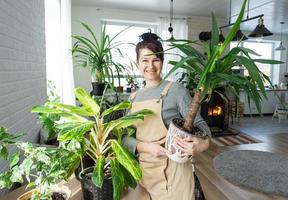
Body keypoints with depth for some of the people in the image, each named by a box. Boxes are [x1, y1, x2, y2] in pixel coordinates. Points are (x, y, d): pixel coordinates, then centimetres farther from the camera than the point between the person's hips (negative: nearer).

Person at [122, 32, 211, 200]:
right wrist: (145, 147, -16)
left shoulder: (176, 90, -9)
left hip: (171, 171, -4)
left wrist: (205, 142, -30)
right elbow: (125, 135, 3)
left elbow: (197, 122, -9)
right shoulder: (134, 98, 6)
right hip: (142, 170, 5)